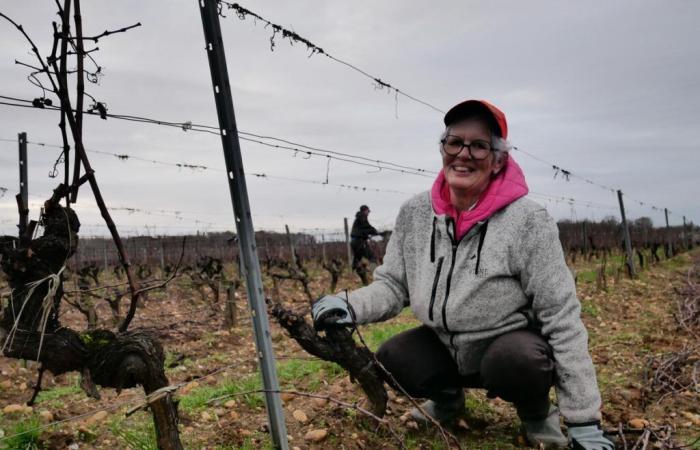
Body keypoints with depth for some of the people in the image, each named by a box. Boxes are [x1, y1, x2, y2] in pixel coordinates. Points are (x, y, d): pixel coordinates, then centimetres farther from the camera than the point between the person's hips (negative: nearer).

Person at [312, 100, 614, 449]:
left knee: (514, 361, -35)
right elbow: (393, 284, -1)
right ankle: (448, 398, 16)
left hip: (515, 345, -4)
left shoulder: (527, 220, -22)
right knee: (391, 361, -18)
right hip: (447, 346, 4)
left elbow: (562, 318, -20)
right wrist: (351, 307, -25)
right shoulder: (414, 213, -9)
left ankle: (536, 412, 3)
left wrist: (584, 421, -19)